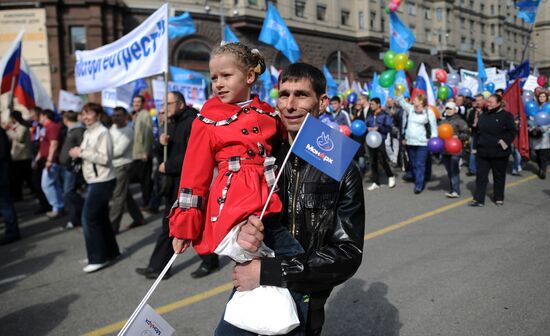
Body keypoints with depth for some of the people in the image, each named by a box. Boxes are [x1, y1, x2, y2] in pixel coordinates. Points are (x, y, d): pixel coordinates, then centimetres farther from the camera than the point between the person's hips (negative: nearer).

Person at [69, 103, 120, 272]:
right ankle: (110, 252, 26)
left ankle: (98, 258, 1)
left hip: (102, 181, -9)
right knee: (100, 217, 14)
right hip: (95, 181, 9)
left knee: (89, 218, -8)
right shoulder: (88, 132, 13)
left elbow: (104, 158, -22)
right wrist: (77, 153, -1)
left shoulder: (102, 132, -14)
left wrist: (81, 152, -18)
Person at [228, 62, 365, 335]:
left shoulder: (341, 171, -14)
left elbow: (348, 254, -19)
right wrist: (239, 230, -24)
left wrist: (266, 271, -25)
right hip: (248, 291, 3)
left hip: (303, 303, -2)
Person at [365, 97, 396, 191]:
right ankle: (376, 182, 14)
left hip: (380, 141, -5)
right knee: (373, 162, 6)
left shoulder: (385, 115, -3)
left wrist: (378, 128, -18)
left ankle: (391, 176, 16)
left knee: (382, 160, -9)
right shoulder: (370, 115, 13)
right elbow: (366, 125, 17)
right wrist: (368, 128, -5)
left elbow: (389, 128, -9)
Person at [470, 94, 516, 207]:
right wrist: (476, 146, 12)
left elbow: (511, 132, -9)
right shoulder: (483, 116, 11)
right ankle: (479, 199, 3)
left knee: (499, 176, 10)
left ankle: (499, 198, 24)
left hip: (499, 152, -4)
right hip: (483, 151, 4)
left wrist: (503, 143, -20)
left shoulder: (506, 115, -5)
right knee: (481, 175, 1)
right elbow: (478, 132, 16)